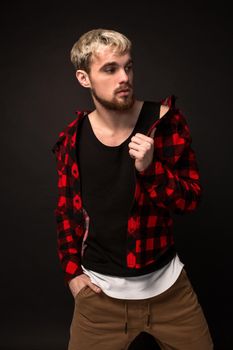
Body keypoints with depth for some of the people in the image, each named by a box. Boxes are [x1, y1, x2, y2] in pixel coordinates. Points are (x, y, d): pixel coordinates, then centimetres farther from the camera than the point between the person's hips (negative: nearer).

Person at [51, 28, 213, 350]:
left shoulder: (165, 120, -10)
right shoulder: (72, 139, -6)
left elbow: (192, 199, -8)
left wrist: (150, 168, -25)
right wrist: (72, 270, 0)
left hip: (167, 284, 0)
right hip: (100, 290, 1)